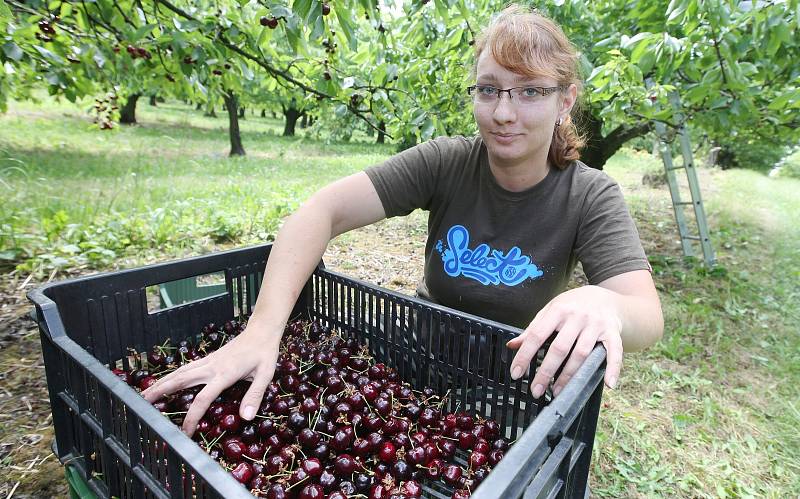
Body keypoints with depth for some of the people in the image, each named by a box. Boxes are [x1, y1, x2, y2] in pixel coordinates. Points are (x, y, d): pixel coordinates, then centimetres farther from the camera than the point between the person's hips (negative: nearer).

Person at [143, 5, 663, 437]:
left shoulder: (590, 197, -13)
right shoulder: (444, 162, -14)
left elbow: (648, 315, -23)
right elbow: (323, 210, -23)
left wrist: (602, 303, -48)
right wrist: (263, 329, -37)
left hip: (521, 378, 1)